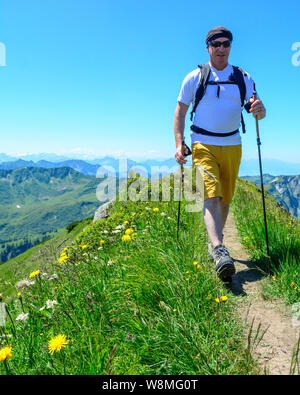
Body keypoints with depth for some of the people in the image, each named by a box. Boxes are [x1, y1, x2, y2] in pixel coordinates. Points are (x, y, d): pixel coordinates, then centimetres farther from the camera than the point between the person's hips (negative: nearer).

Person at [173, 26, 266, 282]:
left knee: (225, 198, 8)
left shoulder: (243, 78, 8)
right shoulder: (195, 77, 2)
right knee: (211, 196, -18)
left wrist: (259, 109, -22)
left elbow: (259, 111, 4)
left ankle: (215, 241, 26)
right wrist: (179, 144, -9)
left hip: (232, 145, 3)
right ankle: (219, 251, -25)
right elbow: (180, 111, 3)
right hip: (203, 145, -3)